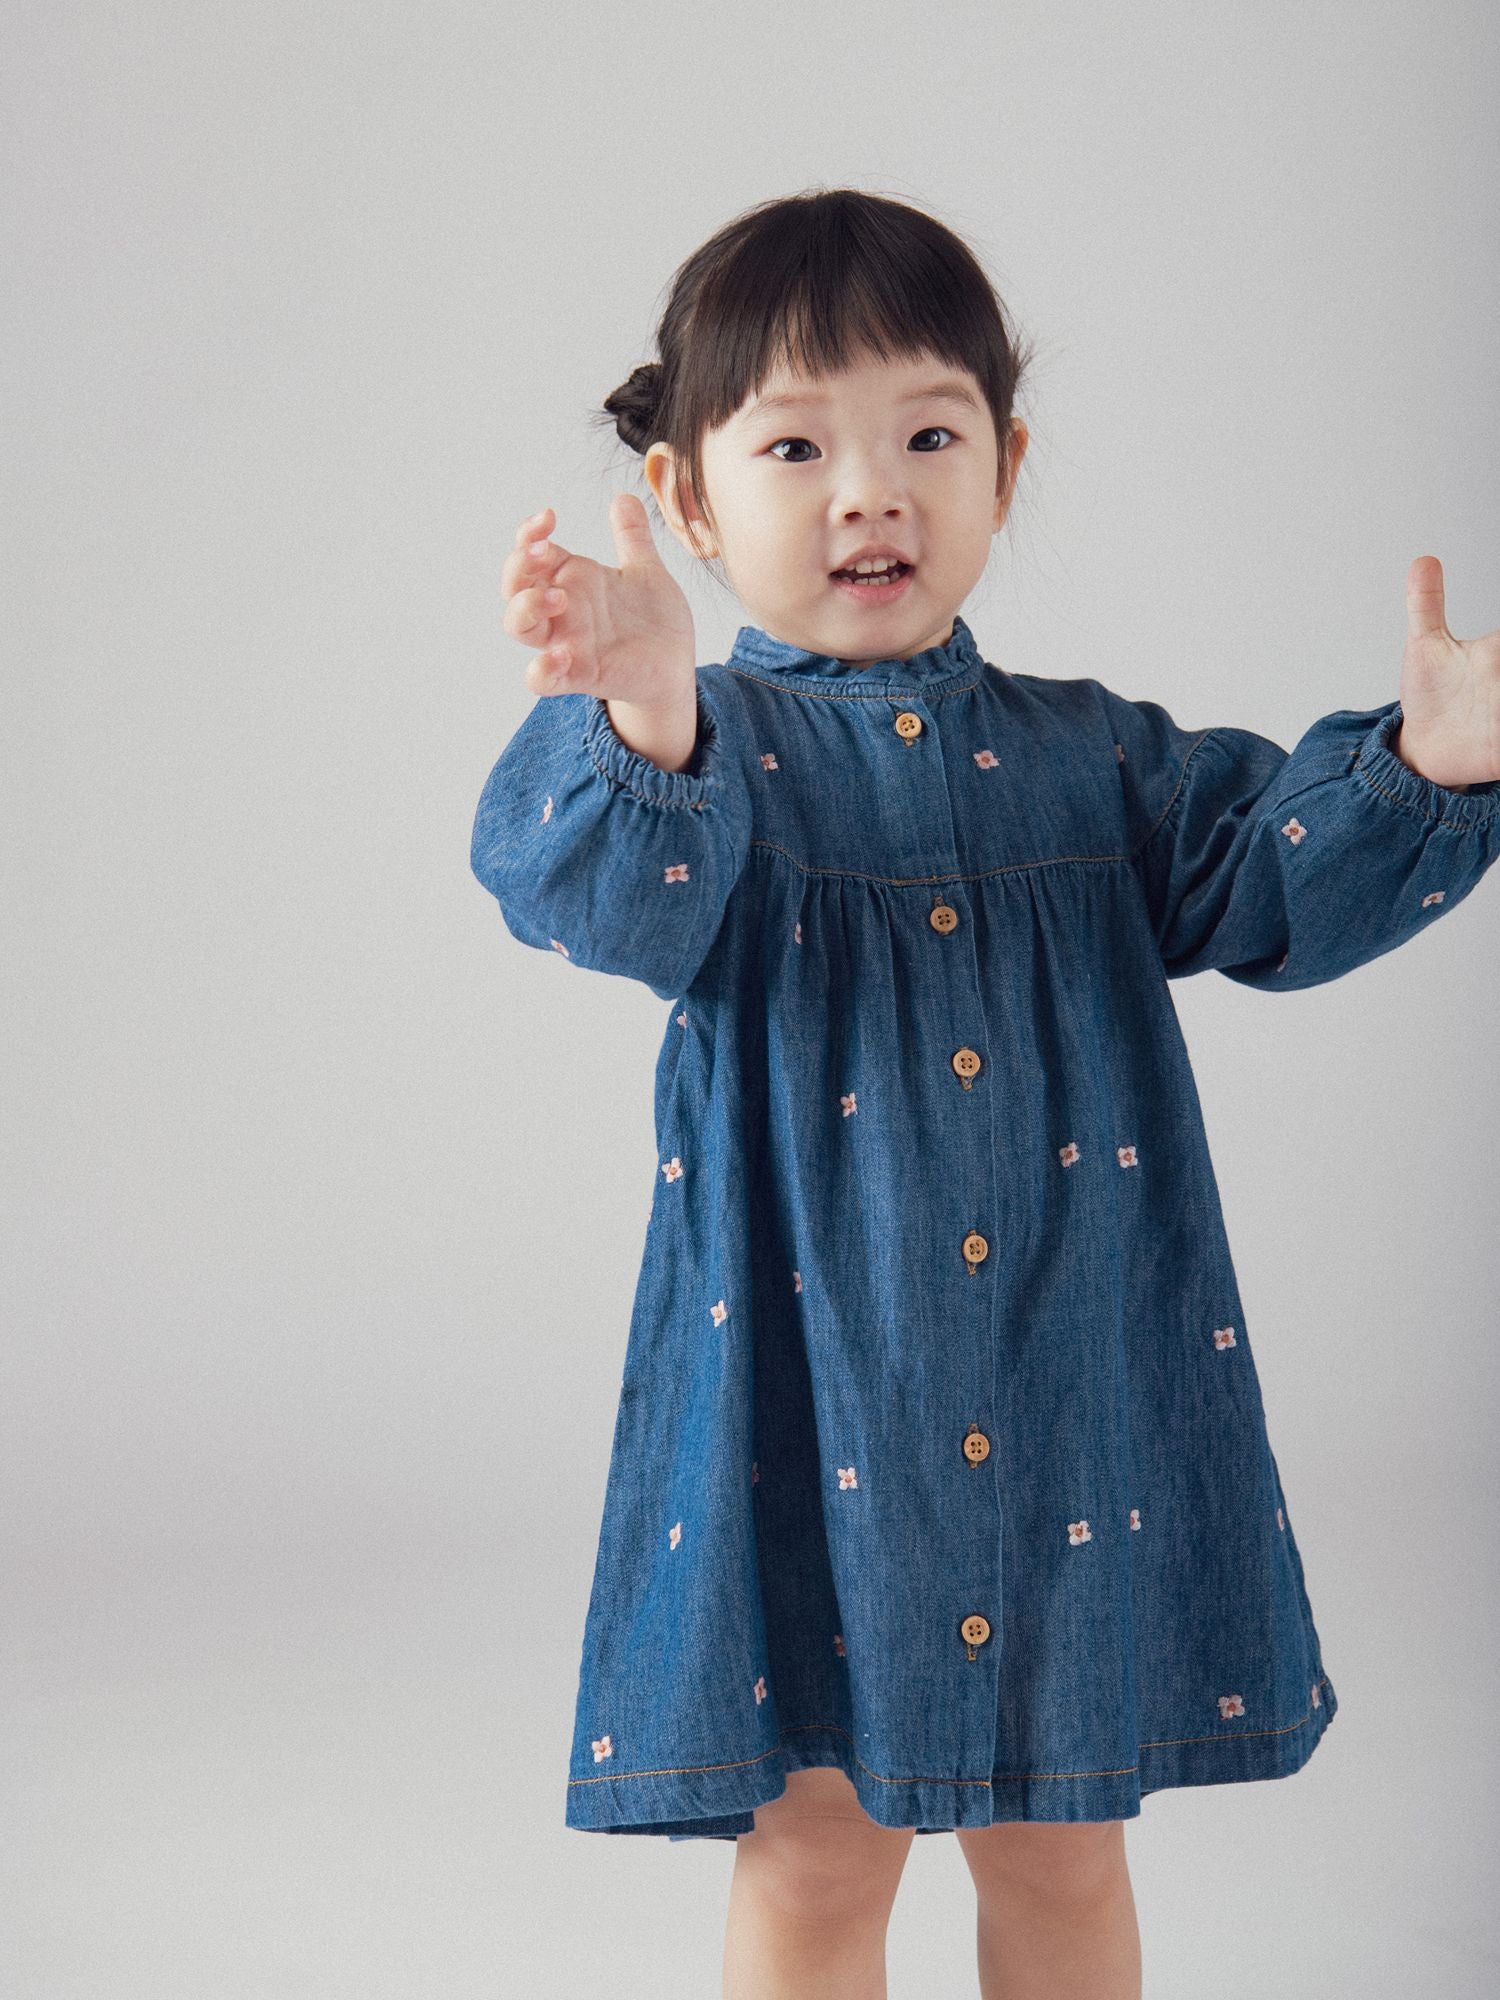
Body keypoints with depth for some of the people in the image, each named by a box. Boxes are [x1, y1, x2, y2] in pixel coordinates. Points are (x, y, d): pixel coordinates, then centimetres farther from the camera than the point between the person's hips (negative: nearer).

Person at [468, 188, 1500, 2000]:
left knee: (1061, 1850, 14)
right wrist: (640, 732, -46)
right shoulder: (713, 749, -4)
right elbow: (614, 898, -24)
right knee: (813, 1849, 9)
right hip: (810, 1393, -3)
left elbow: (1267, 882, -1)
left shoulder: (1092, 761, 9)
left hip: (1075, 1396, 3)